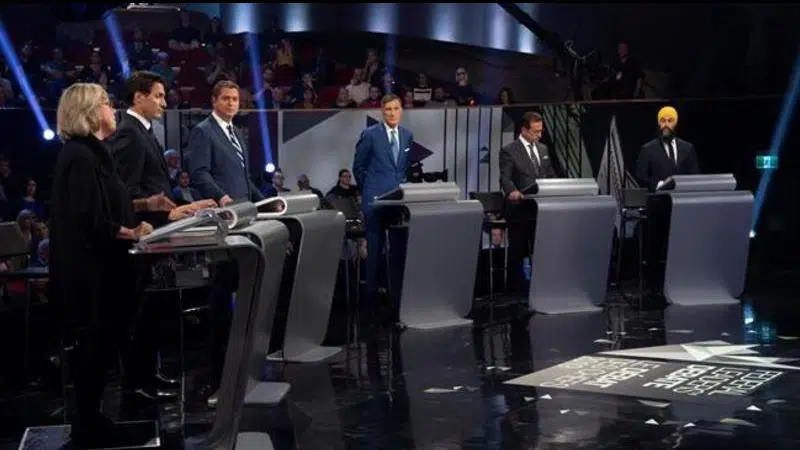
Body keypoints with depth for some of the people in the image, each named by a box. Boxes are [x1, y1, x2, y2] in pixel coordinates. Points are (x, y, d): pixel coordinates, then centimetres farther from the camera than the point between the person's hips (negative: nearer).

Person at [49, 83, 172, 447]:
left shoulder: (91, 152, 13)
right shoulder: (80, 156, -19)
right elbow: (89, 219, -25)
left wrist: (145, 204, 9)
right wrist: (131, 233, -13)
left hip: (99, 265, 10)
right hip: (89, 268, -10)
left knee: (103, 342, 14)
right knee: (95, 344, -1)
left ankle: (91, 421, 23)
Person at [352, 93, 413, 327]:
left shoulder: (407, 136, 9)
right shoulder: (370, 134, -4)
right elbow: (358, 167, 4)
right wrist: (368, 190, 10)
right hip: (375, 200, -4)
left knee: (399, 250, 1)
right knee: (375, 250, 2)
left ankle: (397, 297, 7)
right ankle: (372, 297, 10)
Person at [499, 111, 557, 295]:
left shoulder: (543, 149, 14)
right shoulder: (509, 151, -7)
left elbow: (551, 176, 19)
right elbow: (505, 178, -18)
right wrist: (512, 191, -39)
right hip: (520, 209, -5)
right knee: (518, 252, 2)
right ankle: (517, 289, 9)